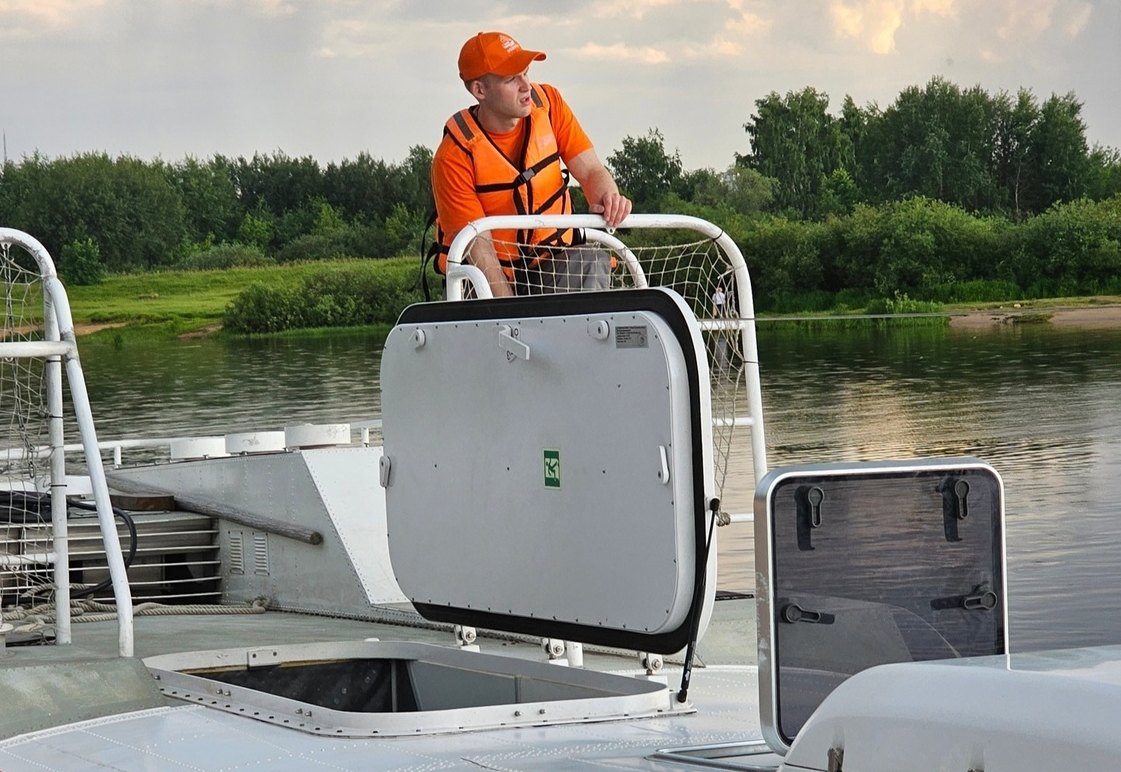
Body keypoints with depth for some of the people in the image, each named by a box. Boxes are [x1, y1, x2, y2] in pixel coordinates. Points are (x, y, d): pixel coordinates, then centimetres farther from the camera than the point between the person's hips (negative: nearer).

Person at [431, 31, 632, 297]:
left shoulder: (548, 103, -4)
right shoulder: (455, 156, -18)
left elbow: (591, 170, -5)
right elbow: (477, 247, -20)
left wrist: (607, 197, -31)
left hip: (555, 267, 3)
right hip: (494, 277, -3)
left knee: (593, 261, -28)